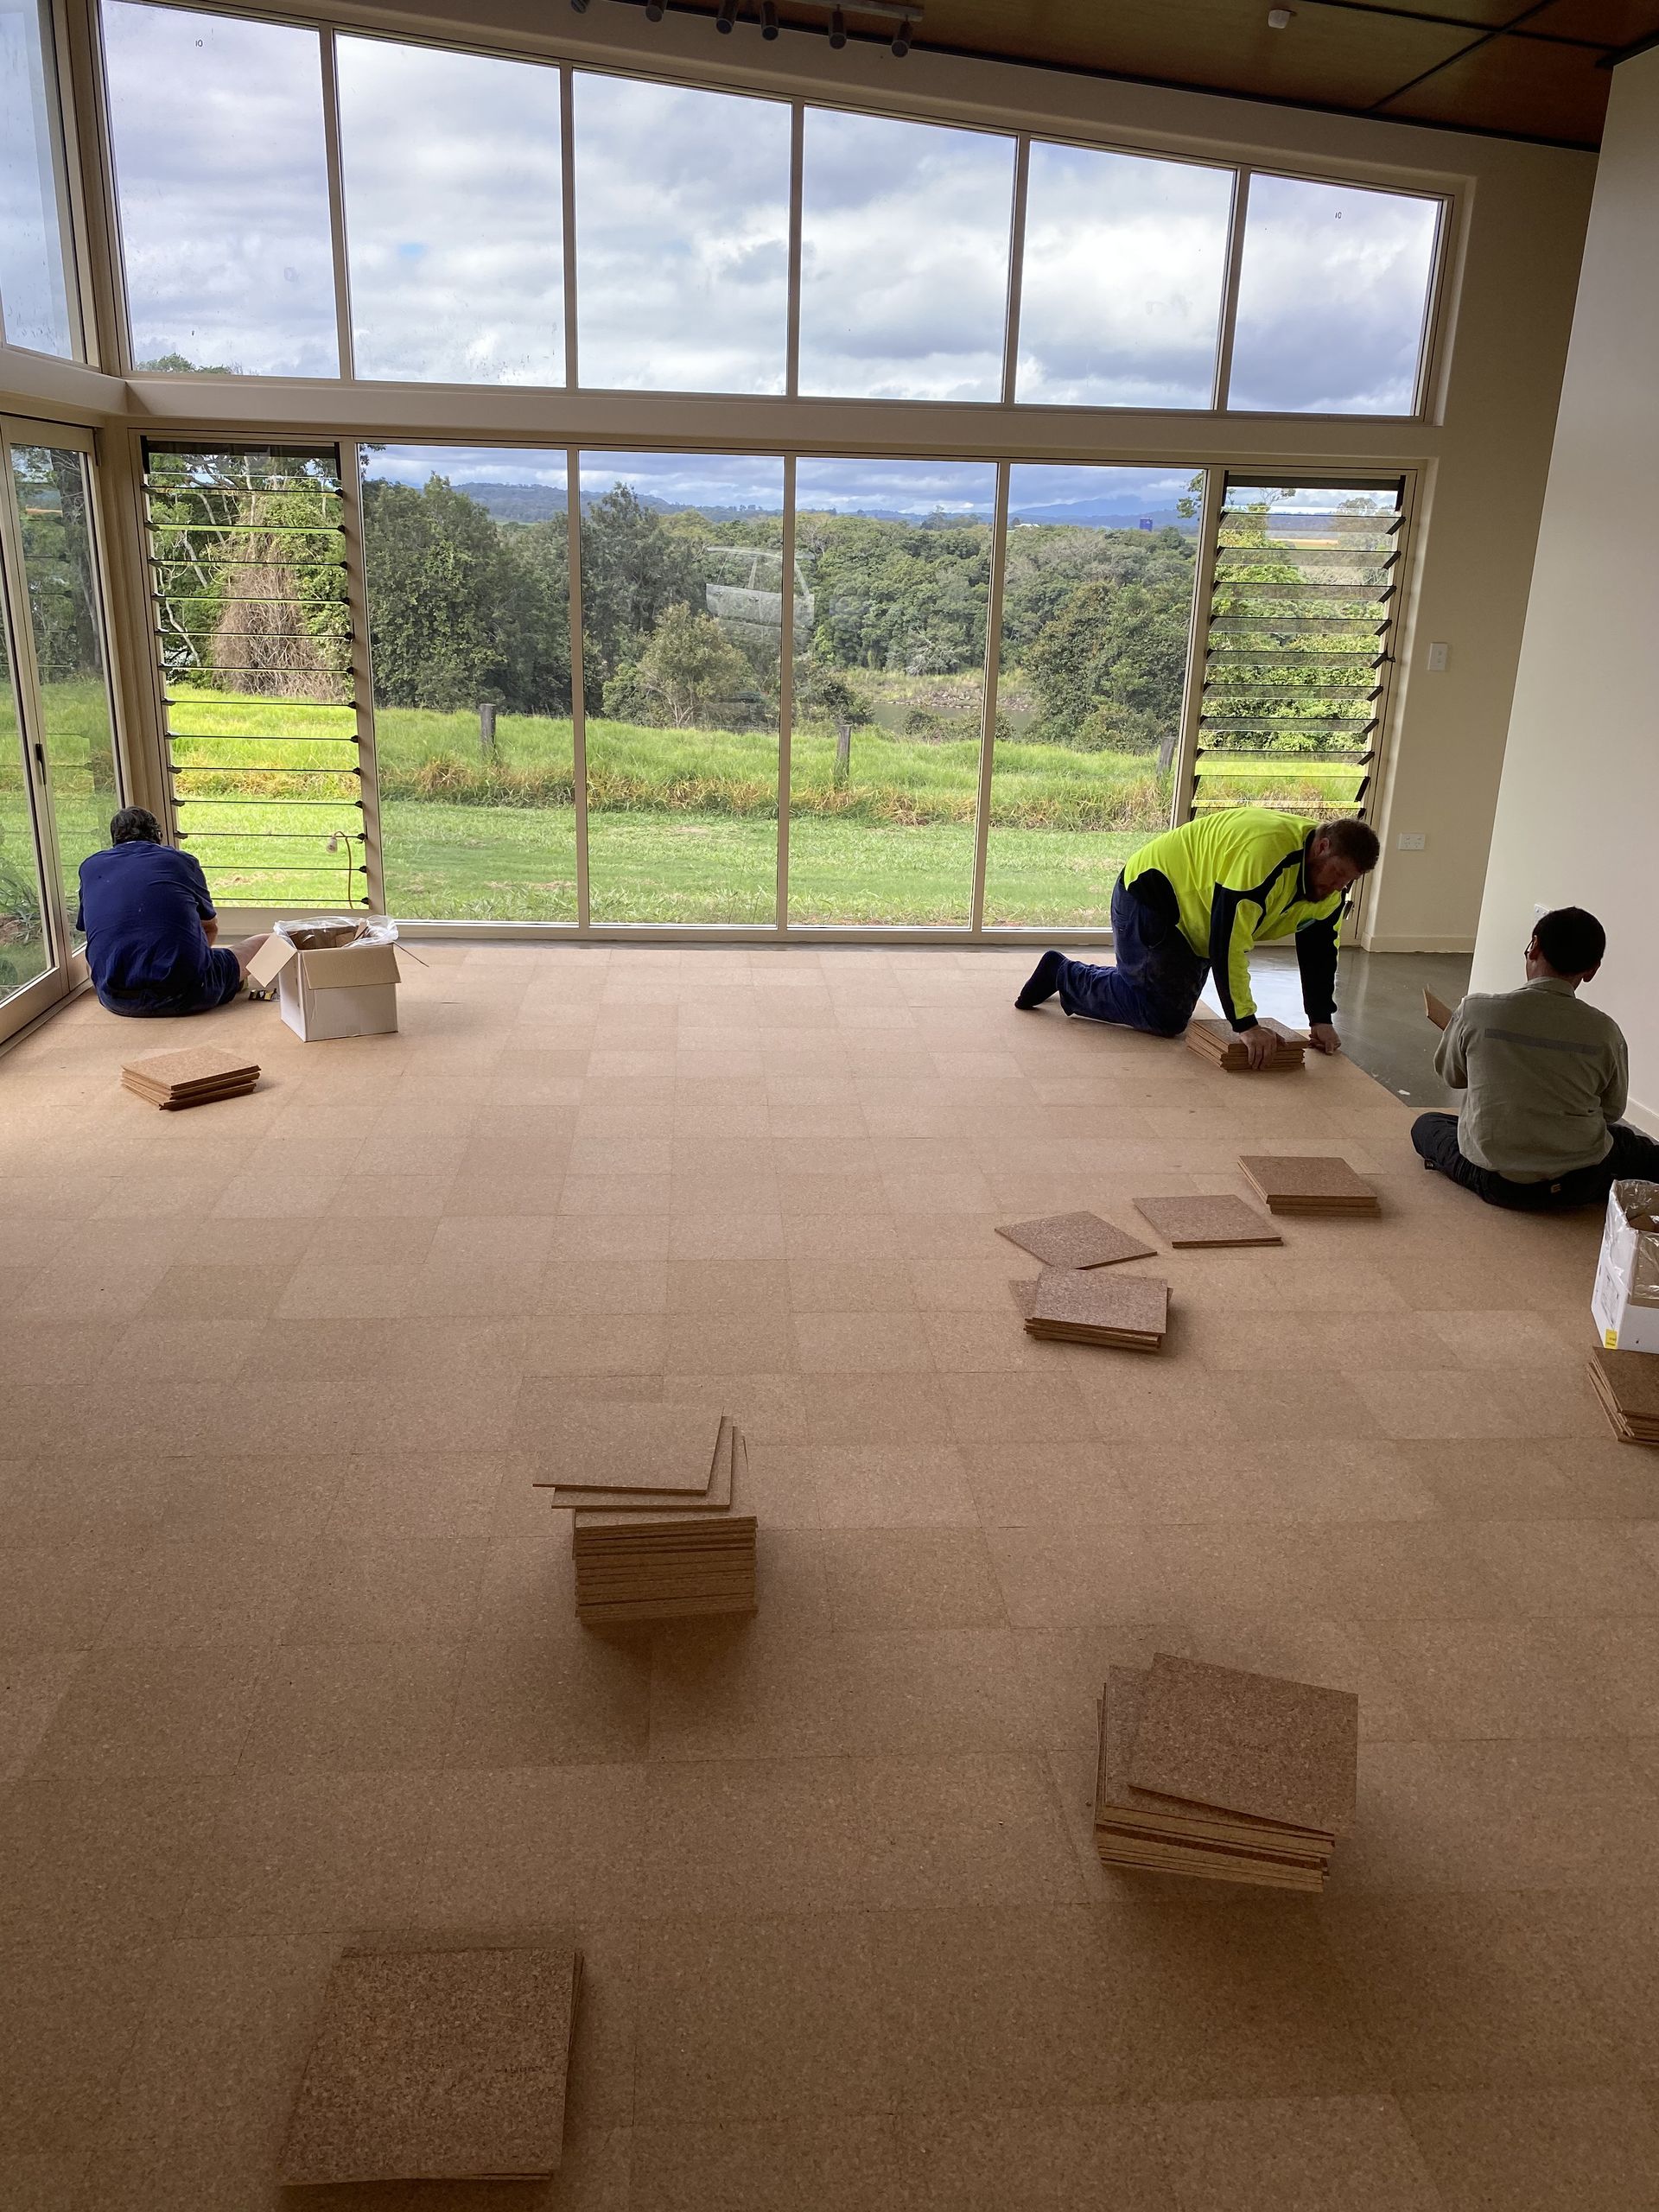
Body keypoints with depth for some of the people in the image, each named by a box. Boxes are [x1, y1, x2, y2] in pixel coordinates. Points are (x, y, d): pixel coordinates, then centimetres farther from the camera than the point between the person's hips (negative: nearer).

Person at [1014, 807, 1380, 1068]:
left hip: (1192, 921, 10)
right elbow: (1229, 940, -38)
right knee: (1166, 1017, -16)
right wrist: (1246, 1024, -37)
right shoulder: (1265, 851, -36)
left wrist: (1321, 1019, -3)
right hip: (1150, 896, -10)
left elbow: (1319, 950, 5)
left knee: (1172, 1008, 17)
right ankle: (1063, 972, -1)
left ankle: (1064, 974, 30)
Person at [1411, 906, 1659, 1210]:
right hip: (1580, 1184, 2)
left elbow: (1451, 1076, 5)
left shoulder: (1476, 1010, -13)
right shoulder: (1604, 1031, -10)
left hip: (1496, 1184, -2)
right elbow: (1612, 1110, 4)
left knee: (1426, 1125, 26)